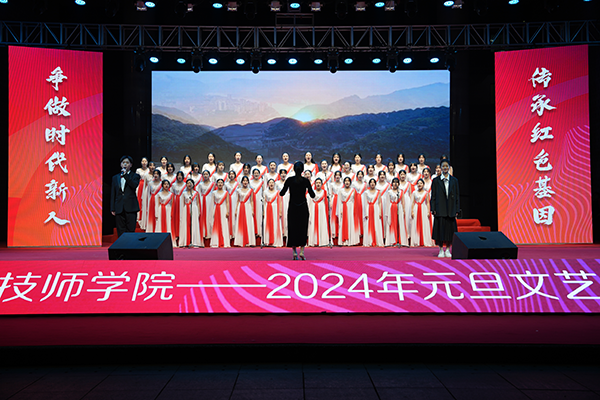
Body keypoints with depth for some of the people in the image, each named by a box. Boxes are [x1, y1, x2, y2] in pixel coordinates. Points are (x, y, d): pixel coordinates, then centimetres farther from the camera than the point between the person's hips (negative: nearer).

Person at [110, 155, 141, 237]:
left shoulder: (135, 176, 8)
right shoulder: (115, 178, 17)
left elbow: (134, 185, -15)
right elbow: (113, 194, 14)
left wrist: (126, 175, -16)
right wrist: (112, 208, 8)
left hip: (131, 207, -3)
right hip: (119, 208, 3)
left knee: (131, 230, -5)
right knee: (121, 232, 2)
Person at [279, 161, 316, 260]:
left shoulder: (289, 180, -5)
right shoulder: (306, 181, -5)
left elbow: (282, 193, -3)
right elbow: (312, 195, -2)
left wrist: (280, 192, 18)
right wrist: (310, 189, 17)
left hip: (292, 208, 1)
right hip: (303, 208, 0)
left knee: (292, 229, 9)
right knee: (303, 230, 9)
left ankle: (294, 253, 7)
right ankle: (301, 252, -3)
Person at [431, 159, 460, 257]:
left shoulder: (454, 180, 9)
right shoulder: (436, 181, 4)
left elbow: (457, 196, 8)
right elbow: (433, 196, 3)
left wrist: (457, 210, 2)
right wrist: (433, 209, -5)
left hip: (451, 209, 2)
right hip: (440, 209, -1)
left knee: (450, 229, 2)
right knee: (440, 228, -2)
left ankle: (447, 250, 13)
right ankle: (441, 250, 7)